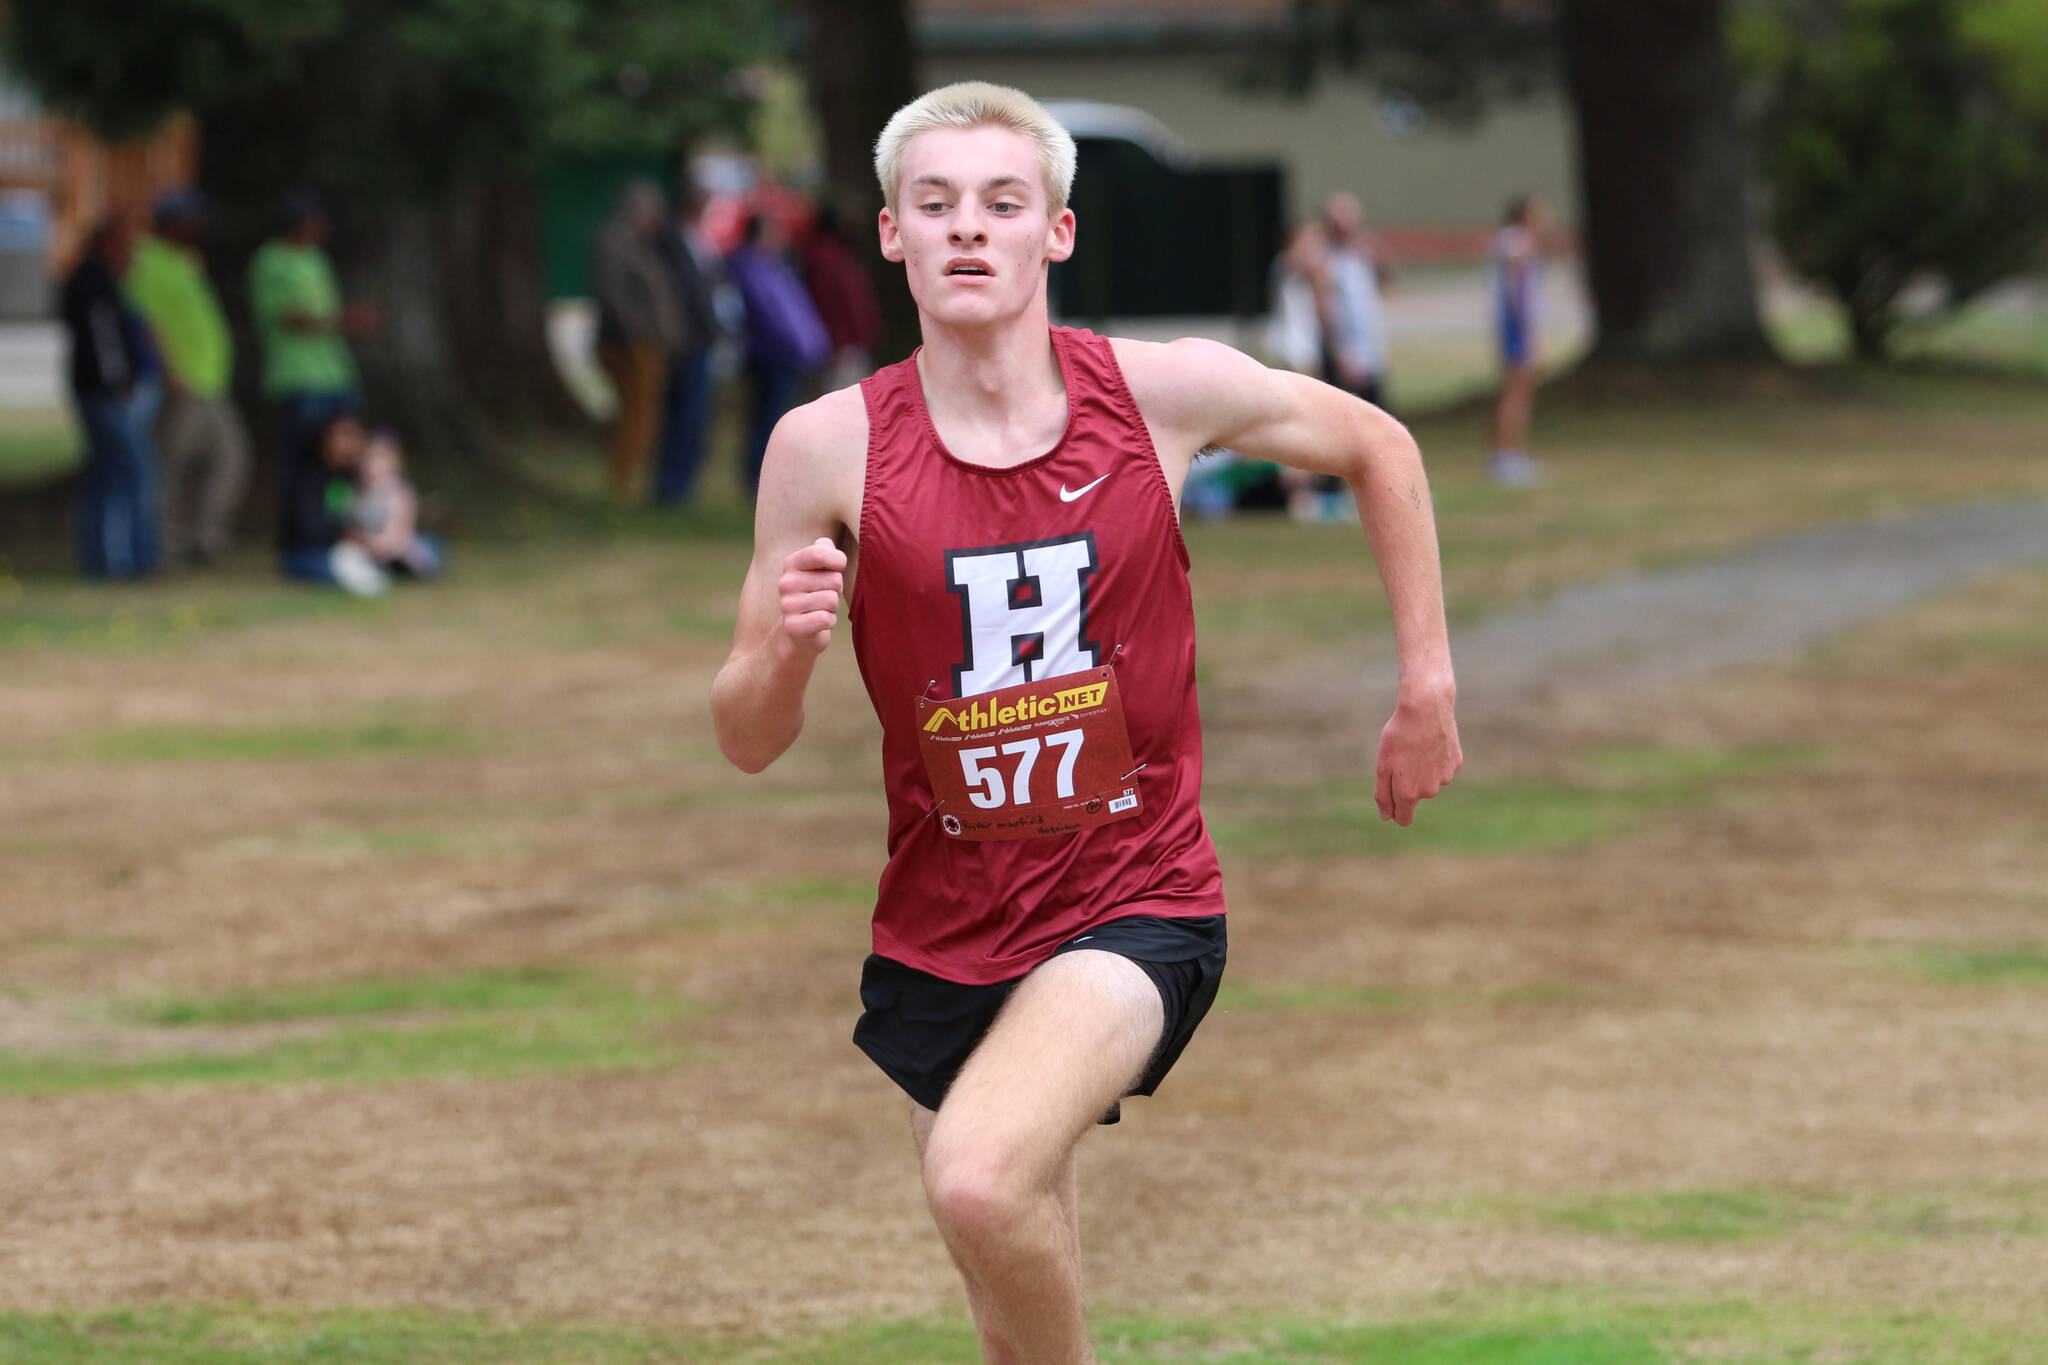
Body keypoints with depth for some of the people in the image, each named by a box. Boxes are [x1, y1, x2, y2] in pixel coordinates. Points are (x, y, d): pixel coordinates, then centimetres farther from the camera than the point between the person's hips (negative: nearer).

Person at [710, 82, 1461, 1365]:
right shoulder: (831, 446, -8)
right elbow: (747, 744, -2)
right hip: (940, 933, 3)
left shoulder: (1164, 392, -9)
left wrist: (1428, 686, 10)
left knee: (982, 1176, -31)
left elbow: (1376, 447, 11)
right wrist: (786, 647, -24)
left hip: (1136, 908, -3)